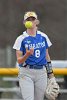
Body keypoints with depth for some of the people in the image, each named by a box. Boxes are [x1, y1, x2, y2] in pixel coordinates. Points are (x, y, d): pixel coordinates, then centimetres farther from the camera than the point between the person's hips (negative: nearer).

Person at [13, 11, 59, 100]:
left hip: (41, 73, 3)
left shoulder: (43, 37, 8)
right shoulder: (21, 39, -2)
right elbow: (19, 60, -5)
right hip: (26, 73, -3)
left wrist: (51, 74, 14)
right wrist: (27, 54, -26)